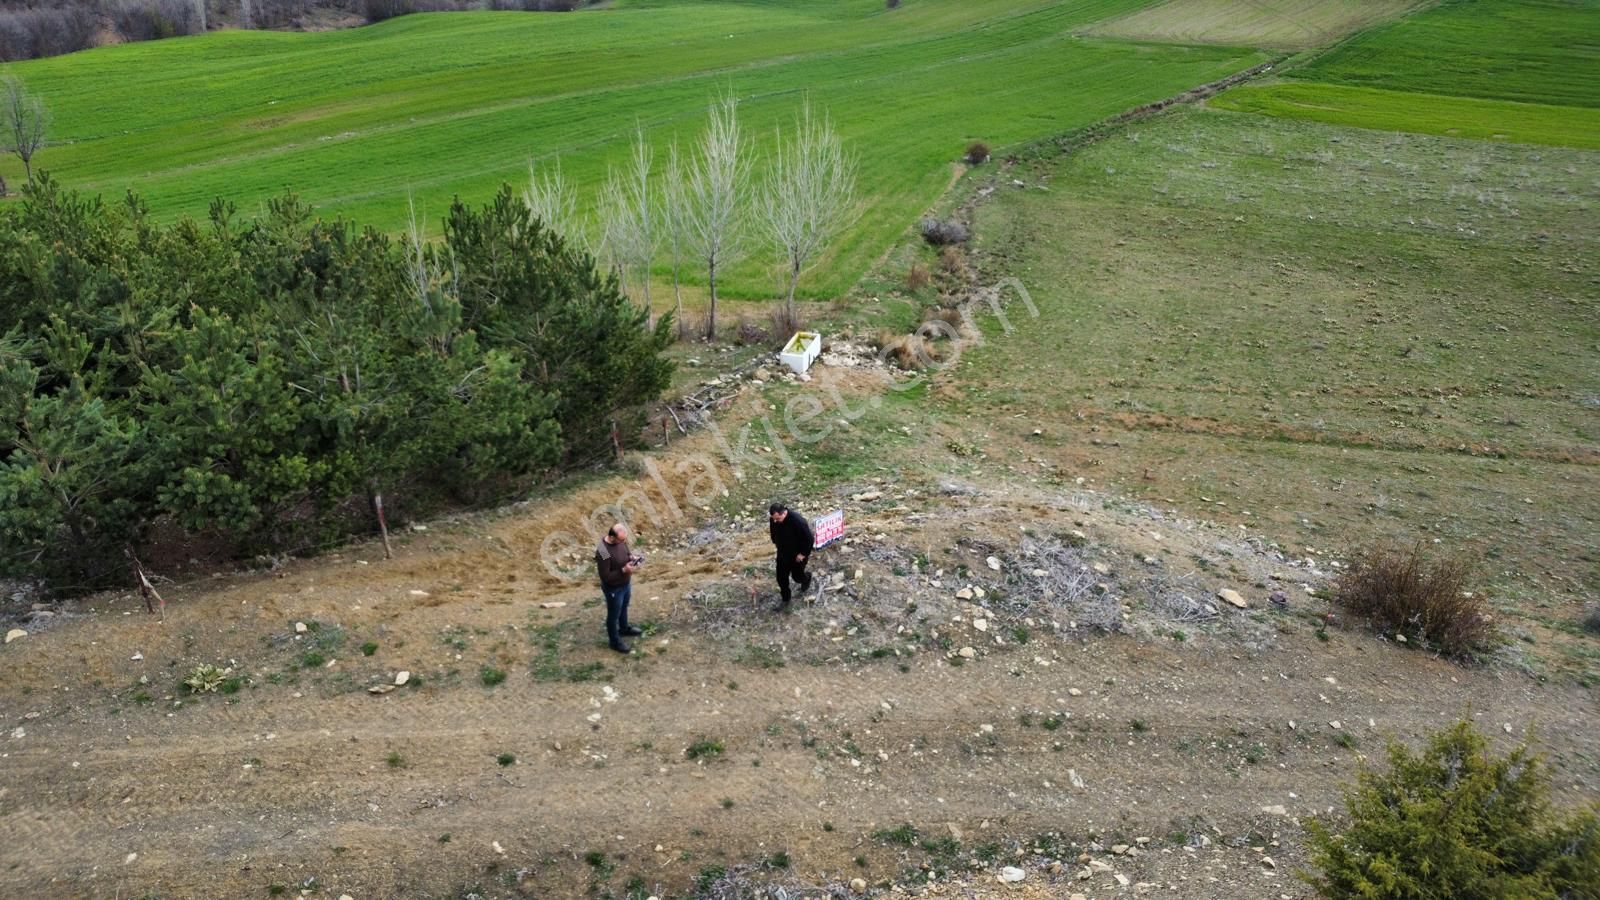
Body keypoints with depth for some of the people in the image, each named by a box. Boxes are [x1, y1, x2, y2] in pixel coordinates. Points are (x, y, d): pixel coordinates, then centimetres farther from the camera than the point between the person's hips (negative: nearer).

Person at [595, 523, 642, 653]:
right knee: (614, 615, 16)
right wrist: (624, 570, -34)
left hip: (626, 583, 8)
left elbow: (627, 550, 8)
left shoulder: (620, 539, -15)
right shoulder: (603, 553, -37)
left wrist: (632, 557, -14)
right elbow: (605, 577, -30)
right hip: (613, 588, -8)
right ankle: (615, 641, 38)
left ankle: (624, 629, 58)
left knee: (624, 608, 32)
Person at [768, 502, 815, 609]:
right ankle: (785, 599, 28)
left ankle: (807, 578, 48)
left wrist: (803, 554, -21)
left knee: (797, 576, 13)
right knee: (781, 577, 8)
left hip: (798, 555, -5)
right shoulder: (773, 519, -19)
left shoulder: (798, 521, -37)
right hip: (782, 553, 5)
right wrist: (775, 542, 8)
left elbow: (809, 539, -26)